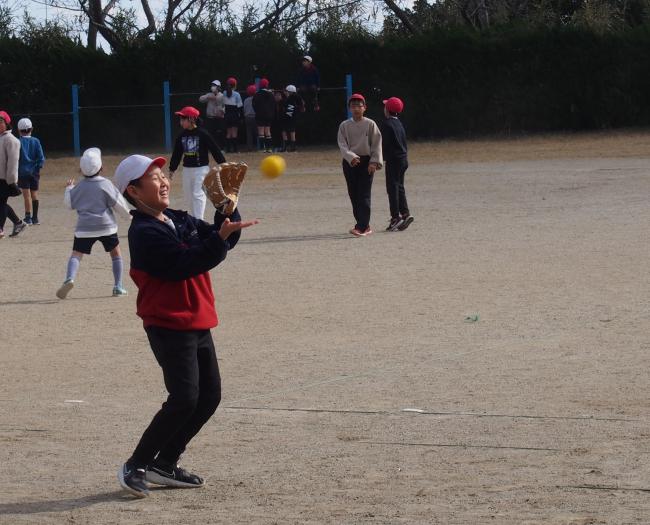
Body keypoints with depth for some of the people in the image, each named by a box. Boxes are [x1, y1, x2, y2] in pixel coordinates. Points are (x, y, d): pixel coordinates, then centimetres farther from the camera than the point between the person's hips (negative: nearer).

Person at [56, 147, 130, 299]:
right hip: (106, 226, -1)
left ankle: (69, 278, -30)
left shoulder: (79, 187, 3)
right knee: (115, 253, 17)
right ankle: (118, 287, 15)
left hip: (85, 228, 1)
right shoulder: (105, 184, -4)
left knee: (76, 254, -1)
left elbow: (69, 203, 14)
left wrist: (68, 189, 31)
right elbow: (118, 203, -1)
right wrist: (128, 214, 17)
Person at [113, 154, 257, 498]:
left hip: (197, 324, 9)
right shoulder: (145, 233, -16)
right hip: (168, 325, -9)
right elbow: (185, 263, -26)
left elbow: (223, 240, 11)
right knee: (184, 400, -15)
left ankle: (164, 464, 19)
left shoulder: (180, 221, 12)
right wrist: (221, 237, -33)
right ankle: (135, 466, -4)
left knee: (210, 396, 10)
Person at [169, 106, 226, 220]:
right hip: (187, 169, 6)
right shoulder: (182, 136, 4)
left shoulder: (202, 134, -12)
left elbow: (214, 149, -10)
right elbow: (176, 153, 14)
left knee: (198, 194, -12)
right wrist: (172, 169, 19)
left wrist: (223, 164, -10)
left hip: (201, 168, -6)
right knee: (188, 196, 11)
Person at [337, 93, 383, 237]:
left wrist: (374, 162, -10)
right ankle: (364, 225, 15)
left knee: (364, 195, -9)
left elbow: (377, 144, -1)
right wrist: (351, 157, -19)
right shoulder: (344, 126, 5)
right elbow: (342, 144, -3)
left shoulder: (370, 124, 0)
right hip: (350, 162, 3)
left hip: (366, 162, -3)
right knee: (353, 195, 5)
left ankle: (362, 227, -16)